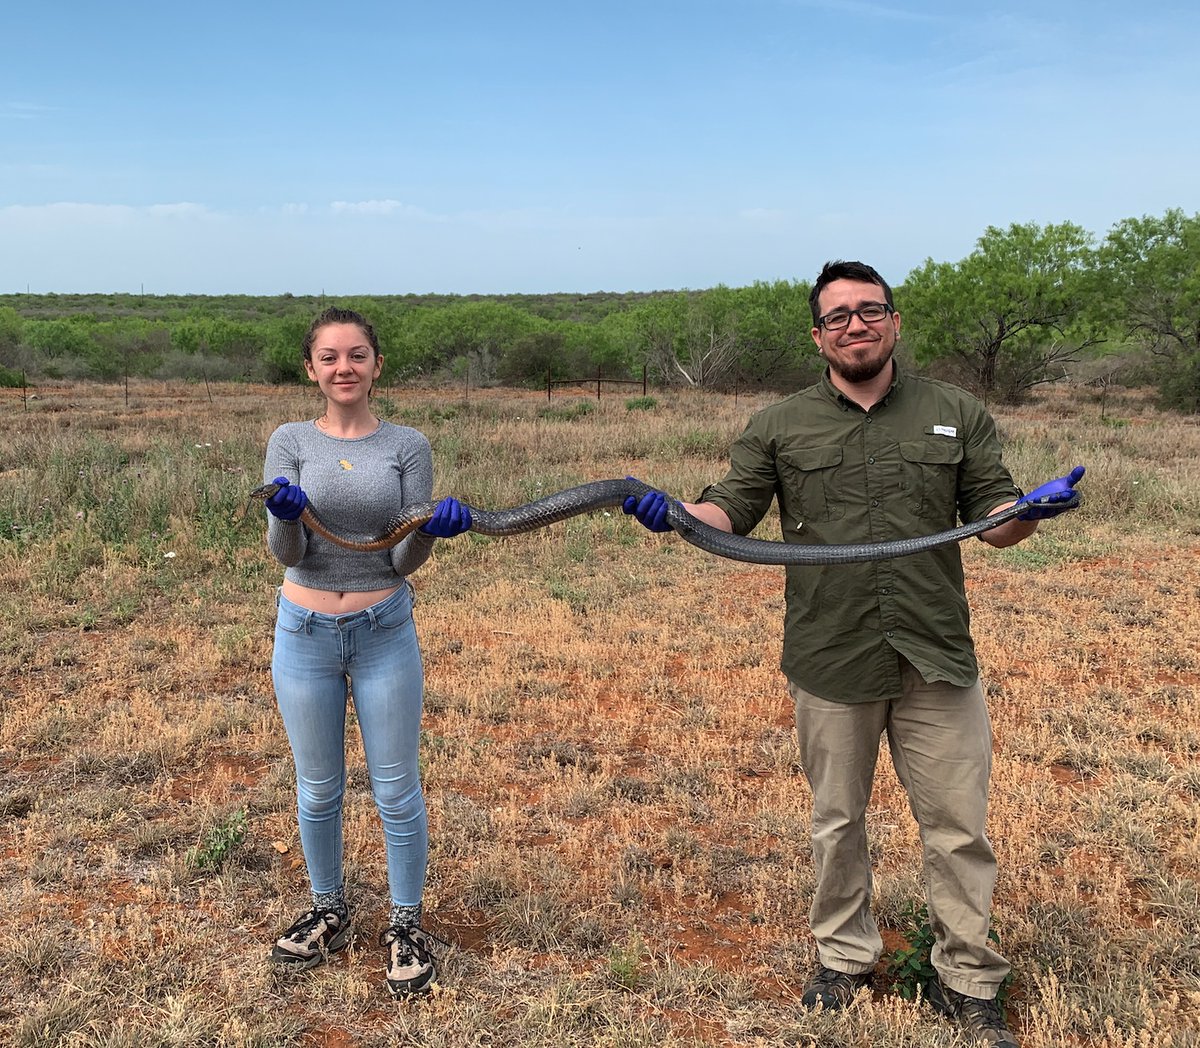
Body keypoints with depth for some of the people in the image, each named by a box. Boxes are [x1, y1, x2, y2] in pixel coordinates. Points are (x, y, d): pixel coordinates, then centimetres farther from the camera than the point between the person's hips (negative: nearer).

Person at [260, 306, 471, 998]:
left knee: (396, 789, 7)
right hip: (305, 634, 1)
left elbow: (405, 562, -6)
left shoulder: (408, 446, -2)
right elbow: (287, 552, -10)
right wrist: (286, 517, -32)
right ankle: (330, 911, 35)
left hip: (385, 633, -1)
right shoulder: (291, 442, -1)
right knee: (318, 788, 14)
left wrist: (433, 529, -27)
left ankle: (407, 923, 25)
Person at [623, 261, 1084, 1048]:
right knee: (838, 822, 16)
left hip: (938, 660, 0)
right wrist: (672, 515, -19)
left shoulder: (958, 414, 5)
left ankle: (968, 980, 27)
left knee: (959, 828, 7)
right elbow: (729, 514, 1)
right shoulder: (780, 427, 4)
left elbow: (994, 519, 5)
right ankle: (845, 956, 36)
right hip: (831, 664, 0)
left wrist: (1030, 510, -17)